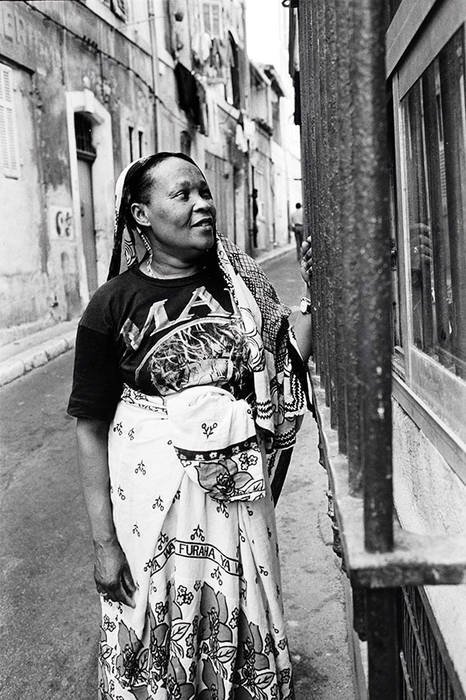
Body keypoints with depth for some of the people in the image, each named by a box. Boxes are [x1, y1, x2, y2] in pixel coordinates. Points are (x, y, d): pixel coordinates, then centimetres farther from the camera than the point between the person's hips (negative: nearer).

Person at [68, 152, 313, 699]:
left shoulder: (240, 281, 4)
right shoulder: (113, 305, -7)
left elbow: (286, 361, 5)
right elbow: (91, 430, -7)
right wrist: (104, 541, -9)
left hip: (240, 491, 3)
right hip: (153, 495, -3)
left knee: (247, 635, 16)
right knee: (155, 647, 12)